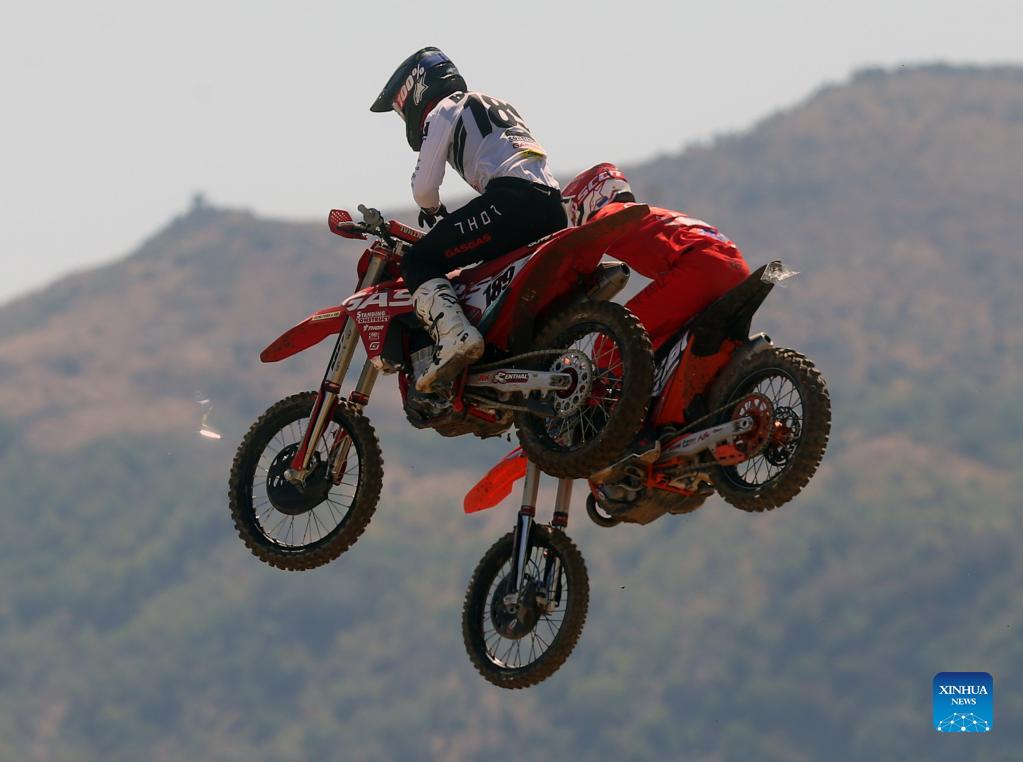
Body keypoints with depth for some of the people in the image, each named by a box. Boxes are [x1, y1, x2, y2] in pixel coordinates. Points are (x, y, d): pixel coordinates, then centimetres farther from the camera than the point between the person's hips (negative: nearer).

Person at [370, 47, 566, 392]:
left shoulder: (442, 111, 11)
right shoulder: (500, 106, 37)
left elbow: (424, 186, 2)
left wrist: (433, 212, 25)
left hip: (512, 201, -8)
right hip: (554, 211, 8)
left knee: (418, 262, -7)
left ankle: (455, 336, -29)